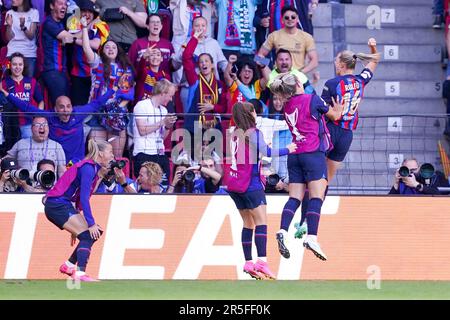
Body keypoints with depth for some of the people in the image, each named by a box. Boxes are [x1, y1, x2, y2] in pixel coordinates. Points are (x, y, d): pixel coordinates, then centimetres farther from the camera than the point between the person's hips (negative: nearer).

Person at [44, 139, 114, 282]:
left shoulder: (93, 168, 15)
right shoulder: (88, 168, -14)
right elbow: (84, 198, -21)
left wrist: (76, 227, 22)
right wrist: (91, 223, -25)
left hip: (65, 205, 10)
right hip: (58, 205, -10)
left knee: (95, 232, 7)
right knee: (89, 235, -17)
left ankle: (68, 265, 13)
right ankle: (80, 274, -26)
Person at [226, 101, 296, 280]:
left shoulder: (236, 132, 11)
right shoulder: (253, 133, -11)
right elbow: (266, 152, -20)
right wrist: (287, 150, -9)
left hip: (234, 184, 8)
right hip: (250, 184, -8)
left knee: (248, 223, 13)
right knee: (261, 222, -10)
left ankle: (248, 263, 11)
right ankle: (262, 261, -22)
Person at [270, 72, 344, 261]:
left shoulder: (287, 107, 14)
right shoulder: (312, 100, -3)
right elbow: (334, 116, 12)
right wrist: (339, 109, 34)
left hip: (294, 155, 6)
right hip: (313, 153, -6)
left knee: (295, 198, 3)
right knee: (316, 197, -10)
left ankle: (283, 231, -16)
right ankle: (311, 238, -23)